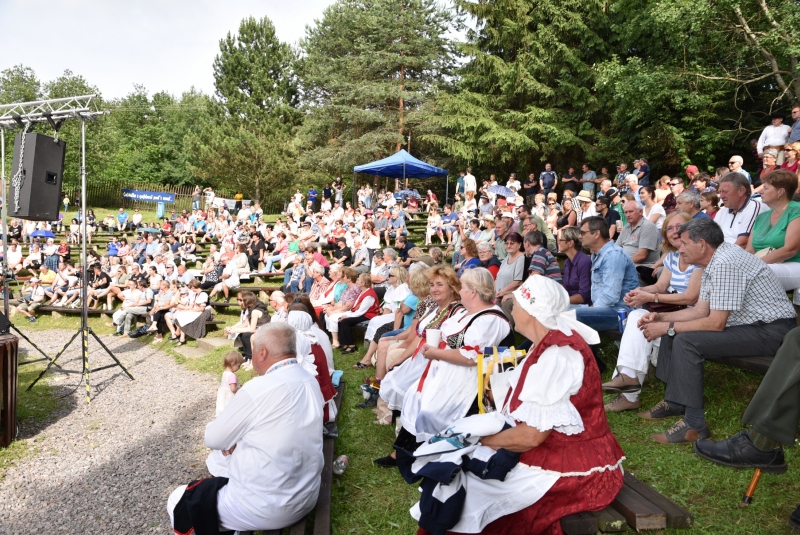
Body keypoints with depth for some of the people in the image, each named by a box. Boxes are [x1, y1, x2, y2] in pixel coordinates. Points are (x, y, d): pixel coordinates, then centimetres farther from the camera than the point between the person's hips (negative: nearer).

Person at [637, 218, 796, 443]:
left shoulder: (725, 263, -24)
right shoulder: (714, 262, 7)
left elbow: (715, 323, -25)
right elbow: (699, 311, 12)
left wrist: (667, 328, -17)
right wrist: (661, 318, 1)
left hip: (771, 331, -10)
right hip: (751, 324, 10)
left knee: (685, 341, -24)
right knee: (674, 333, 7)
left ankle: (694, 423, -16)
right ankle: (674, 401, 13)